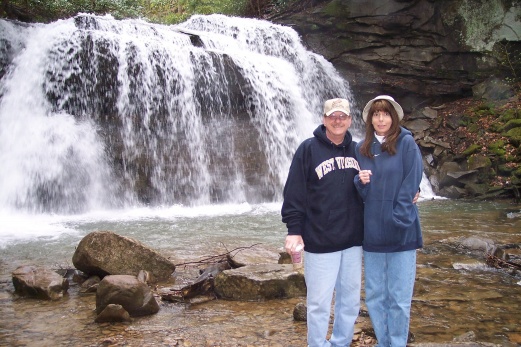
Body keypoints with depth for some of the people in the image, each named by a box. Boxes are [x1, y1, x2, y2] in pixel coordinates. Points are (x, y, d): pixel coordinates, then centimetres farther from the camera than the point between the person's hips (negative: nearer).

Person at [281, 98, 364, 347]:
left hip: (352, 241, 5)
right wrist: (294, 229, -12)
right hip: (320, 242, -5)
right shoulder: (308, 149, -5)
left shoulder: (357, 150, 8)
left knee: (351, 301, 14)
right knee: (319, 303, 3)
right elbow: (294, 192, -9)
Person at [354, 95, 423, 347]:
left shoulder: (406, 143, -3)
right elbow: (360, 192, 11)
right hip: (371, 231, 4)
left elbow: (410, 185, -8)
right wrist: (361, 181, -11)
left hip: (401, 232, -4)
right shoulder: (361, 148, 9)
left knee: (399, 298, 3)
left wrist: (397, 220, -14)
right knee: (374, 297, 11)